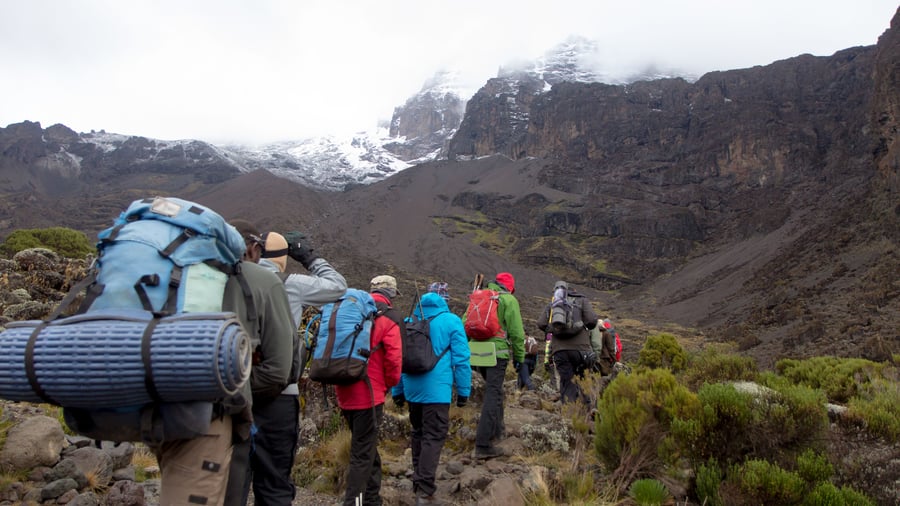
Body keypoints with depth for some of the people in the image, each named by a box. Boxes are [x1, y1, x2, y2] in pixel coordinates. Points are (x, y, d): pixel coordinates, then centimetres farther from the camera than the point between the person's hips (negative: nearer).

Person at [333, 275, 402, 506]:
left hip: (345, 394, 7)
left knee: (366, 446, 21)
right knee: (363, 454, 1)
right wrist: (390, 383, 4)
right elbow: (393, 359, -14)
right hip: (369, 394, -7)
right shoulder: (387, 320, -9)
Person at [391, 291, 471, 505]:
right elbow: (461, 358, -4)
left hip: (412, 389, 5)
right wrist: (463, 390, 3)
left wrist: (397, 391, 24)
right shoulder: (451, 321, 0)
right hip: (437, 389, -5)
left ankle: (418, 481, 30)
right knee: (433, 437, -3)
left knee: (418, 432, 20)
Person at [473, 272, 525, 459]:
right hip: (497, 352, -6)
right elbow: (516, 332, -6)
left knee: (494, 390, 25)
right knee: (493, 395, -5)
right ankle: (483, 445, -9)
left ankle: (496, 430, 36)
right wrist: (520, 357, 4)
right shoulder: (509, 300, -3)